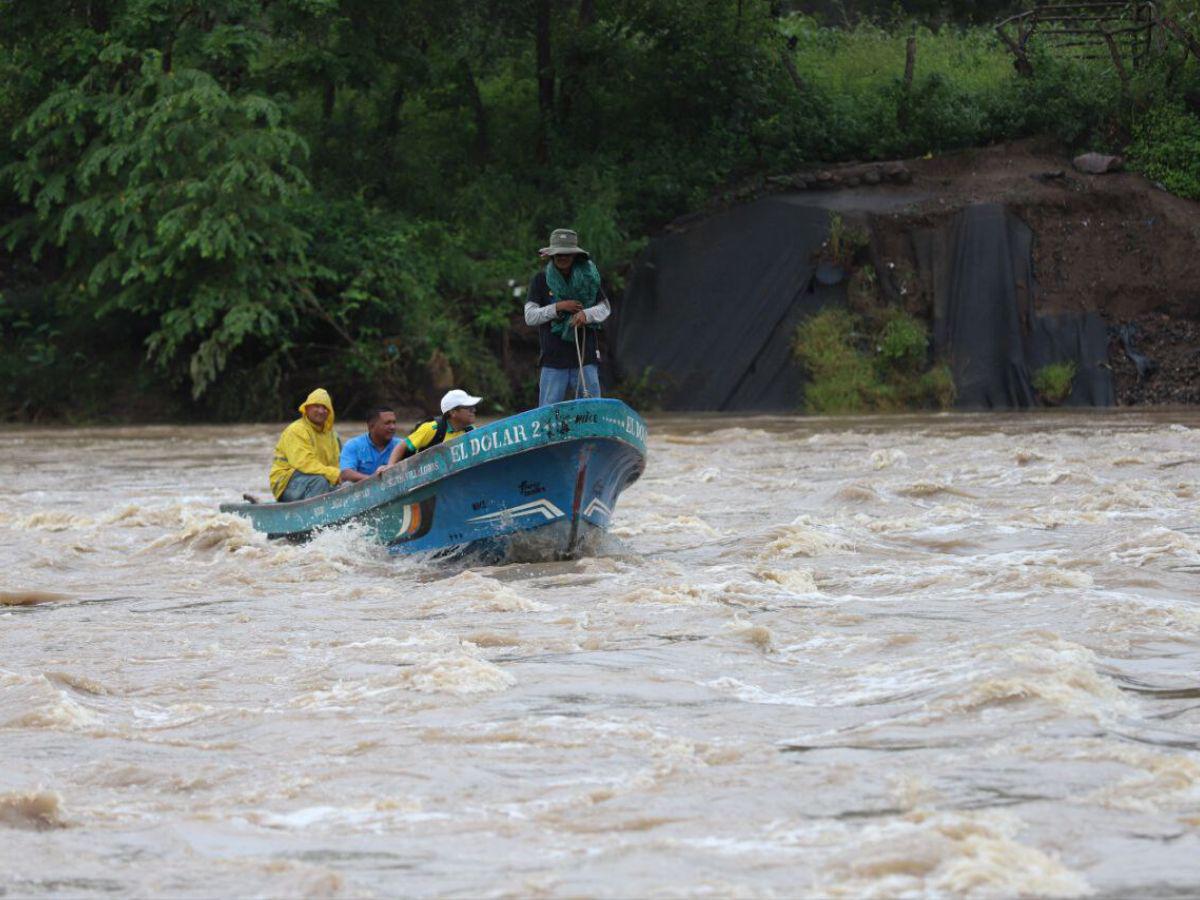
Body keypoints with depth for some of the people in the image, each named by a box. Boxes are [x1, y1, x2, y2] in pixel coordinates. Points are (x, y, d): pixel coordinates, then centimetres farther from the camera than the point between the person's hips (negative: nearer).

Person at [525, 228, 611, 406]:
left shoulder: (589, 277, 6)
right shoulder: (541, 280, 2)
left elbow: (605, 308, 10)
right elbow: (529, 316, -2)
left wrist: (587, 314, -11)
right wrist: (557, 308, -14)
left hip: (585, 357, 1)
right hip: (554, 357, -1)